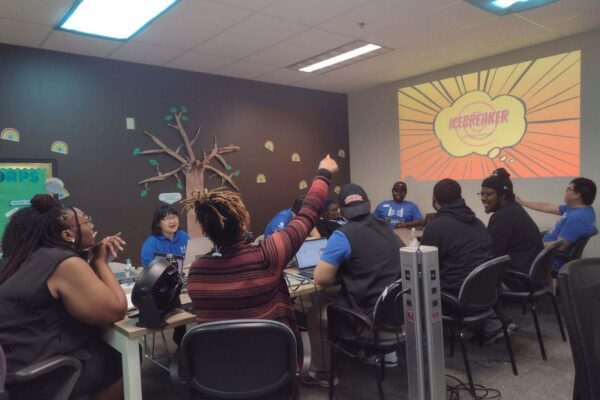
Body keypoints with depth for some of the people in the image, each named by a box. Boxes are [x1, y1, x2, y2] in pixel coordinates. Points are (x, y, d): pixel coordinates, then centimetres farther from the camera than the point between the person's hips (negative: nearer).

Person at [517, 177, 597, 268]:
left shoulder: (578, 217, -29)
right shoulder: (576, 208, 3)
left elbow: (559, 246, -28)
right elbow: (547, 207, 13)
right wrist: (522, 202, 18)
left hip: (553, 261, -9)